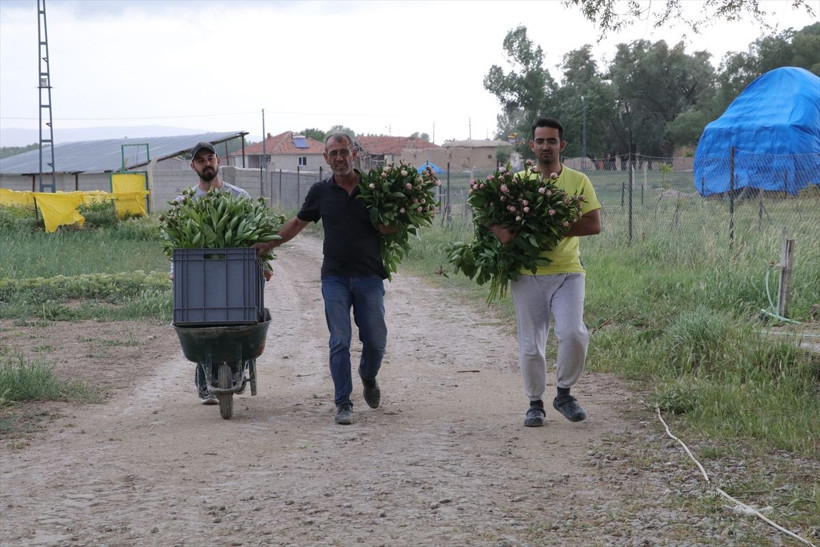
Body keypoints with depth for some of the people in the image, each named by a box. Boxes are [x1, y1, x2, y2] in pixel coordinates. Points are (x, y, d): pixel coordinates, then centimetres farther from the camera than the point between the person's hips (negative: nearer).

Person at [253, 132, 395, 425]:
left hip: (369, 277, 0)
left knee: (375, 341, 3)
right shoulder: (320, 191, 4)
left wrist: (387, 226, -15)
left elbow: (391, 228, 8)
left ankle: (368, 376, 34)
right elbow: (298, 222, 18)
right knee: (339, 342, -4)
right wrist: (269, 244, 11)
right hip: (335, 277, 0)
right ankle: (343, 403, 3)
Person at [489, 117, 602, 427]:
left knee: (573, 333, -16)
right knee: (530, 345, 3)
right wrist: (501, 231, -21)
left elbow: (594, 224, -3)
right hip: (528, 274, 1)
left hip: (568, 271, -1)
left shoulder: (578, 181, 5)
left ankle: (563, 393, 7)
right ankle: (535, 403, 21)